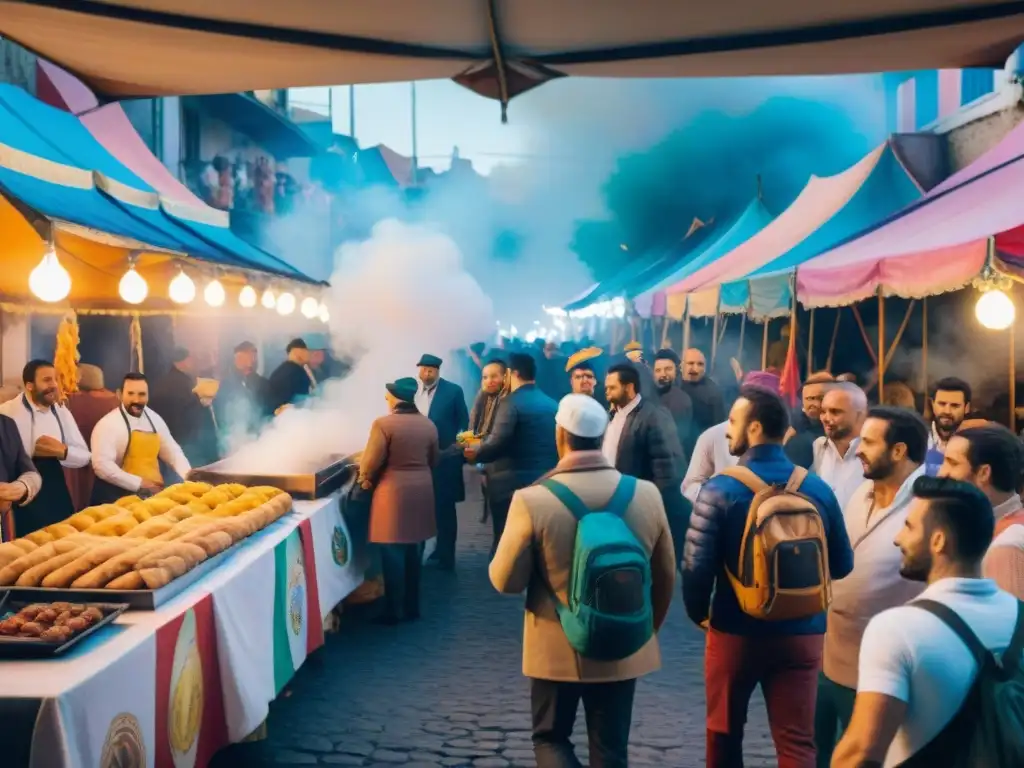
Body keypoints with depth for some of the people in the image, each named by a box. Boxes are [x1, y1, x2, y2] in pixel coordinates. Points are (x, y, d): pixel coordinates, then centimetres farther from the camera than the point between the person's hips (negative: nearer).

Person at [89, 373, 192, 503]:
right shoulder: (108, 424, -9)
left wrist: (189, 475, 0)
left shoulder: (154, 419, 8)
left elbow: (172, 452, 17)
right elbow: (101, 465, -17)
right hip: (121, 497, -5)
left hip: (154, 494, 5)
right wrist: (139, 484, -18)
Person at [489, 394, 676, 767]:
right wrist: (648, 629, 20)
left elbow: (505, 581, -8)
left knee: (550, 738, 18)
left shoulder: (531, 500, -18)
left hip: (556, 649, -2)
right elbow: (665, 577, 4)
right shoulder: (647, 495, -8)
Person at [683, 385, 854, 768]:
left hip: (735, 631, -2)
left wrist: (698, 613, 2)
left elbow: (696, 566, -17)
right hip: (801, 633, 2)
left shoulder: (721, 490, -14)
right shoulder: (818, 488, -4)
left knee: (724, 735, 19)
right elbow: (842, 564, 4)